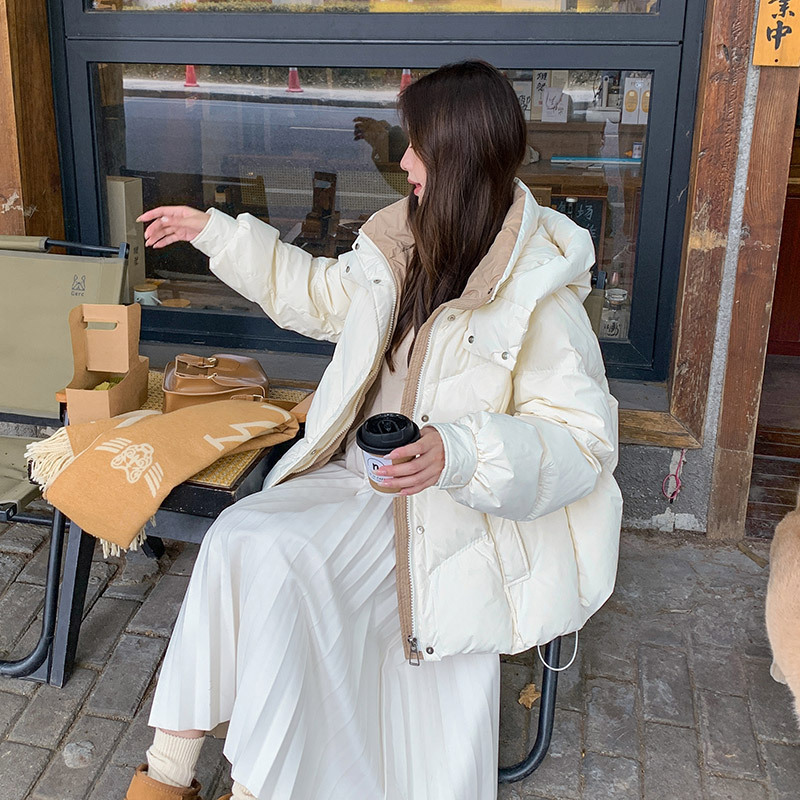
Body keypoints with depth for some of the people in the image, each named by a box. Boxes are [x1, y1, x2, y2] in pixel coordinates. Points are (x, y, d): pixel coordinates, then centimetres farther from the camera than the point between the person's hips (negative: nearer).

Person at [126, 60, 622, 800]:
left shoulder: (538, 294, -17)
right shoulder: (404, 242, 5)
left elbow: (584, 440, -17)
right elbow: (322, 295, 23)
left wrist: (460, 453, -32)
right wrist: (217, 233, 23)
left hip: (452, 510, -6)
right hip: (358, 475, 7)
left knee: (280, 562, -27)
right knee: (241, 538, -19)